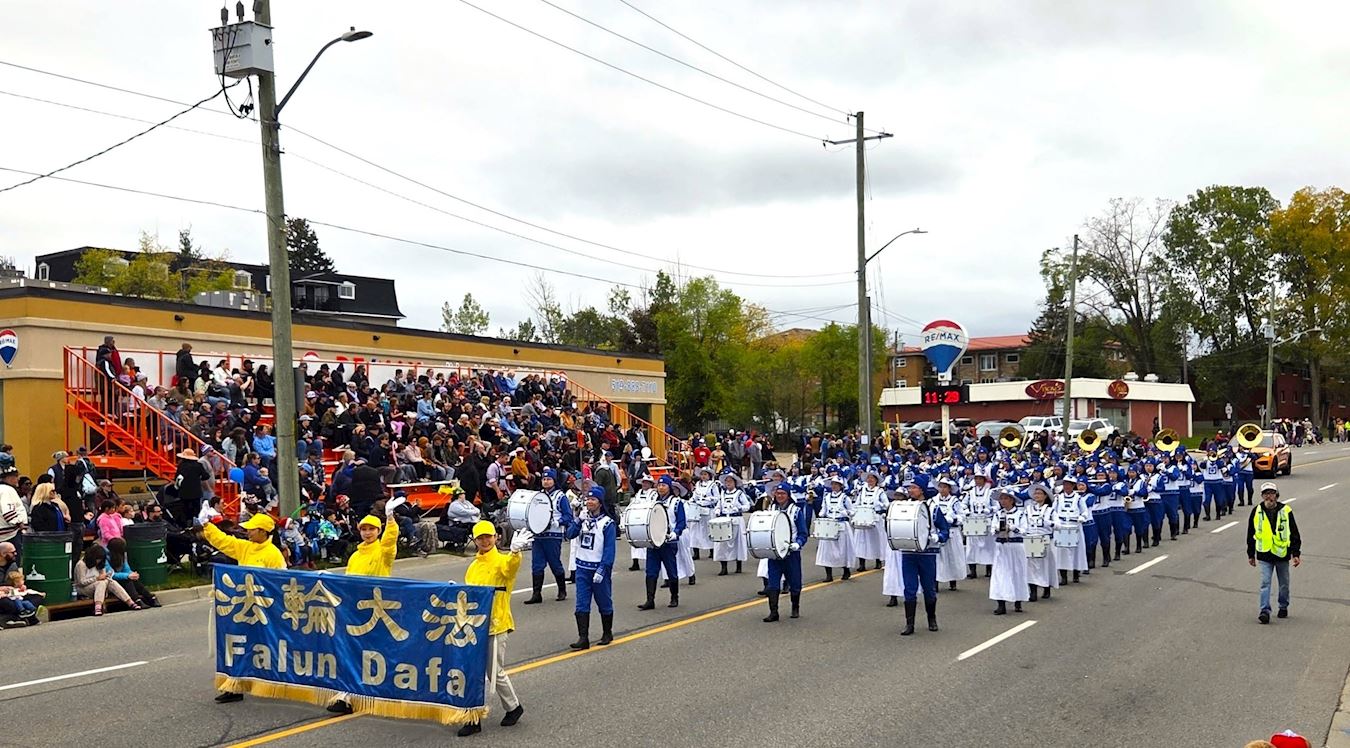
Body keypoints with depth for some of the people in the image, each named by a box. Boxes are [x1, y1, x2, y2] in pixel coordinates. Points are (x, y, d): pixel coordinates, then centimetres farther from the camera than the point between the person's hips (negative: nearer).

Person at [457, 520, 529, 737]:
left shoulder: (502, 561, -9)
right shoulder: (473, 566, 13)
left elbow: (510, 566, -35)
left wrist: (515, 551, -56)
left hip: (495, 625, -6)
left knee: (496, 673, 5)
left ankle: (514, 707, 28)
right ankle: (474, 719, 15)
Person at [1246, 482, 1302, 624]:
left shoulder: (1285, 511, -3)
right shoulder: (1257, 512, -1)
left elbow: (1294, 534, 2)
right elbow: (1251, 535, 8)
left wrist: (1295, 554, -3)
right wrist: (1251, 555, 10)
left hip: (1282, 554, 0)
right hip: (1264, 555, 0)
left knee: (1284, 584, 13)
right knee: (1265, 583, -8)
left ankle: (1283, 607, 31)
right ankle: (1265, 611, -9)